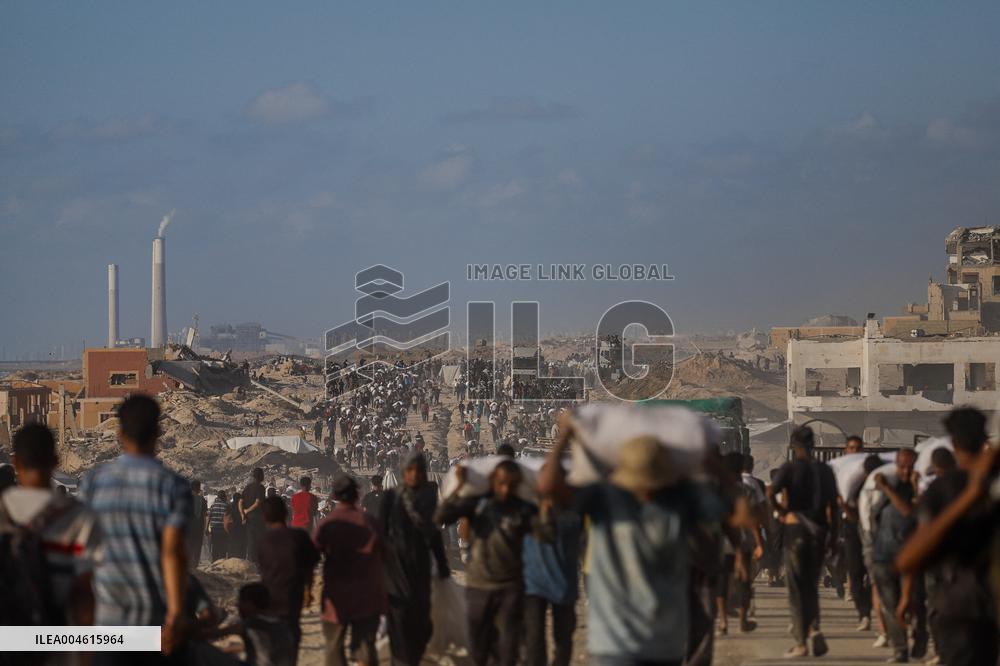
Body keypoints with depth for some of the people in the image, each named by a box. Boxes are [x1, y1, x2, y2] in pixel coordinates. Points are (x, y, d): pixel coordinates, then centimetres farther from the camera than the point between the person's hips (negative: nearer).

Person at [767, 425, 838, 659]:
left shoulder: (789, 468, -6)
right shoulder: (825, 470, 7)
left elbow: (771, 492, -21)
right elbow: (832, 506, 7)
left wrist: (781, 510, -3)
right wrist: (833, 534, 11)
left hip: (795, 526, -4)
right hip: (818, 530, 4)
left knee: (796, 587, 1)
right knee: (812, 585, 16)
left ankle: (801, 642, -1)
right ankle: (814, 628, -7)